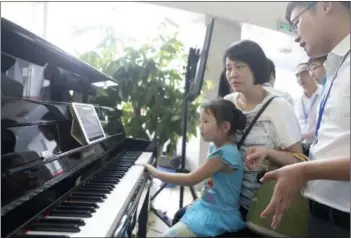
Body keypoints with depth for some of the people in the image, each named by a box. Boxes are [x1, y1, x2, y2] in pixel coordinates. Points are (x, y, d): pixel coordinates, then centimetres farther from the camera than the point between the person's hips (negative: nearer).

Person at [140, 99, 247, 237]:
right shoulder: (216, 147, 4)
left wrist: (156, 173, -17)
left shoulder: (224, 154, -25)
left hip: (218, 215, -10)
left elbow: (191, 179, -24)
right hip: (208, 206, 10)